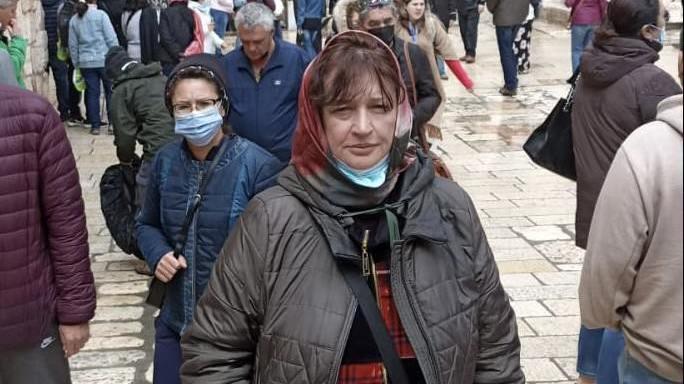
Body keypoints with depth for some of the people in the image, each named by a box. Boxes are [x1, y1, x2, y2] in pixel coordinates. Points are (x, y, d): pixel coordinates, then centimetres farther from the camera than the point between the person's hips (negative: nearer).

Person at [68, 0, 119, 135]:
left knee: (92, 93, 8)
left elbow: (73, 45, 10)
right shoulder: (100, 15, -7)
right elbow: (111, 39, -9)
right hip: (105, 60, -3)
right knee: (111, 92, 6)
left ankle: (95, 125, 8)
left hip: (86, 63, 4)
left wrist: (76, 63, 18)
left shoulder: (74, 20, 6)